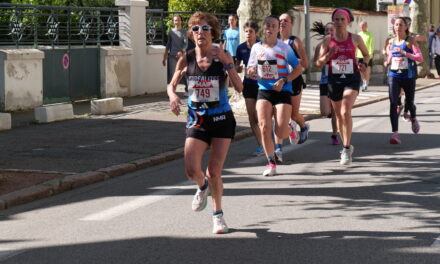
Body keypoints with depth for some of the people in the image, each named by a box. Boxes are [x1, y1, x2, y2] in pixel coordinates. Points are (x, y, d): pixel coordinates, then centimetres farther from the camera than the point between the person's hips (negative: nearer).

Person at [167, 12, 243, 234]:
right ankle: (203, 187, 27)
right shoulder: (186, 60, -3)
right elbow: (172, 84, 10)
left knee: (214, 171, -1)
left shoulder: (222, 56, -8)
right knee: (191, 170, -12)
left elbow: (239, 87, -15)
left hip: (222, 120, -1)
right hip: (197, 122, 2)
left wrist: (227, 62, -25)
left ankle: (218, 214, 23)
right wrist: (173, 96, -12)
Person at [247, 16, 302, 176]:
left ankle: (290, 128, 28)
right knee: (264, 127, -12)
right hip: (264, 90, 3)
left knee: (281, 133, -11)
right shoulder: (257, 47, 5)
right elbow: (250, 70, 13)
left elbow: (298, 69, -1)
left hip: (282, 91, -3)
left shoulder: (284, 48, -4)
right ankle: (271, 163, 3)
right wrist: (251, 72, -11)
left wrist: (284, 80, -14)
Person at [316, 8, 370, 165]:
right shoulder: (328, 40, 2)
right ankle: (347, 146, 32)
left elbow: (366, 54, 15)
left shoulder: (355, 39, 0)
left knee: (346, 112, -21)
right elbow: (319, 63, 2)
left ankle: (346, 149, -17)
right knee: (339, 115, 12)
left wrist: (364, 64, -6)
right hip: (334, 80, 3)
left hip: (351, 79, -3)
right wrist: (329, 54, -16)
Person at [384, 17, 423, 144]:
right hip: (394, 76, 2)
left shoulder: (410, 40, -6)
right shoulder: (391, 41, 7)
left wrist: (404, 53, -25)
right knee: (393, 104, -13)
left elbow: (420, 58, -16)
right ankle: (395, 133, -16)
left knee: (409, 103, 11)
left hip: (408, 76, -2)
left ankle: (413, 119, 47)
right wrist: (388, 60, 7)